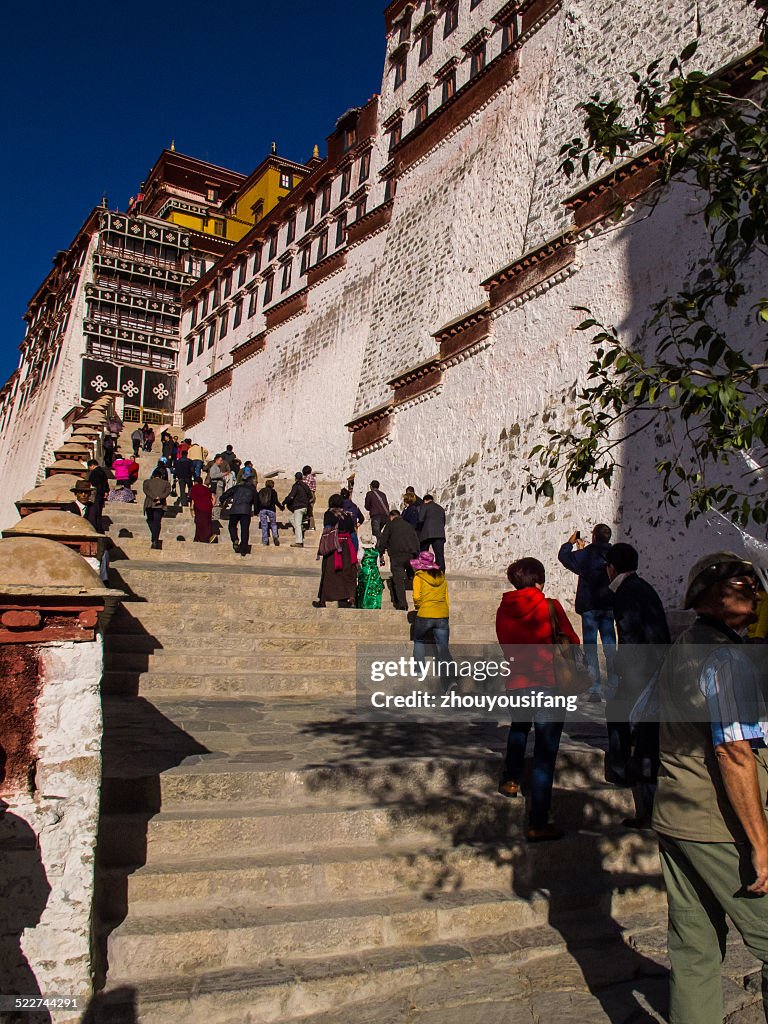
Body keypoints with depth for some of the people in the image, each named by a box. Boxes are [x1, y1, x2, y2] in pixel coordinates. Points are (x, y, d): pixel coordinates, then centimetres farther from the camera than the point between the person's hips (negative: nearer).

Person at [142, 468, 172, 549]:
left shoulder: (147, 482, 10)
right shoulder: (166, 483, 10)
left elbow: (145, 490, -8)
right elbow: (168, 491, -8)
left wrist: (153, 497, -17)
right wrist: (160, 497, -18)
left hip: (149, 504, 0)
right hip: (160, 505, 0)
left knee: (150, 520, 18)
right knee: (157, 522, 5)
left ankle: (154, 538, 2)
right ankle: (155, 540, -3)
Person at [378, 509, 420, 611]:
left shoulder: (390, 525, 7)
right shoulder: (409, 526, 20)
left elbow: (383, 540, 5)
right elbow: (416, 540, 18)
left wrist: (381, 552, 17)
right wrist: (416, 555, 20)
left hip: (397, 556, -5)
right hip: (410, 556, 5)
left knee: (398, 580, -6)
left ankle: (402, 605, -16)